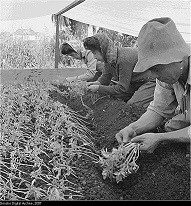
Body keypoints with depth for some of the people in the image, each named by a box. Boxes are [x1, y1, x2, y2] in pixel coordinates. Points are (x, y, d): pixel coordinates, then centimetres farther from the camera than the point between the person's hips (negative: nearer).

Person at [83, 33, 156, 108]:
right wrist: (97, 83, -16)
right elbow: (105, 77, 7)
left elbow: (122, 89, -28)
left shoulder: (124, 59, -34)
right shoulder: (109, 57, -7)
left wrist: (99, 88, -24)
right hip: (134, 82, 9)